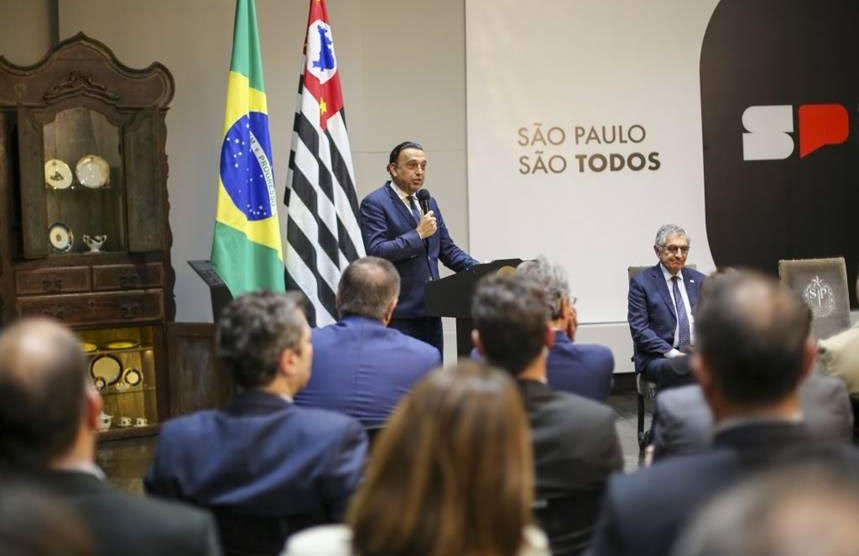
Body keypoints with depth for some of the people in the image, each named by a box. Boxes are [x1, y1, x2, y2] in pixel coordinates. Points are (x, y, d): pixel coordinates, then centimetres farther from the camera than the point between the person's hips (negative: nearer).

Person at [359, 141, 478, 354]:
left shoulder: (428, 202, 17)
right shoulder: (374, 204, -6)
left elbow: (448, 250, 21)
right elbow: (376, 252, -17)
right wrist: (418, 234, -16)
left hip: (430, 312, 7)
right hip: (399, 315, -7)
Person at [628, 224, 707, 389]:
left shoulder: (699, 281, 17)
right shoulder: (642, 282, 4)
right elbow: (639, 330, -4)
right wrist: (672, 353, -15)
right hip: (658, 357, -4)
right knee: (679, 368, -39)